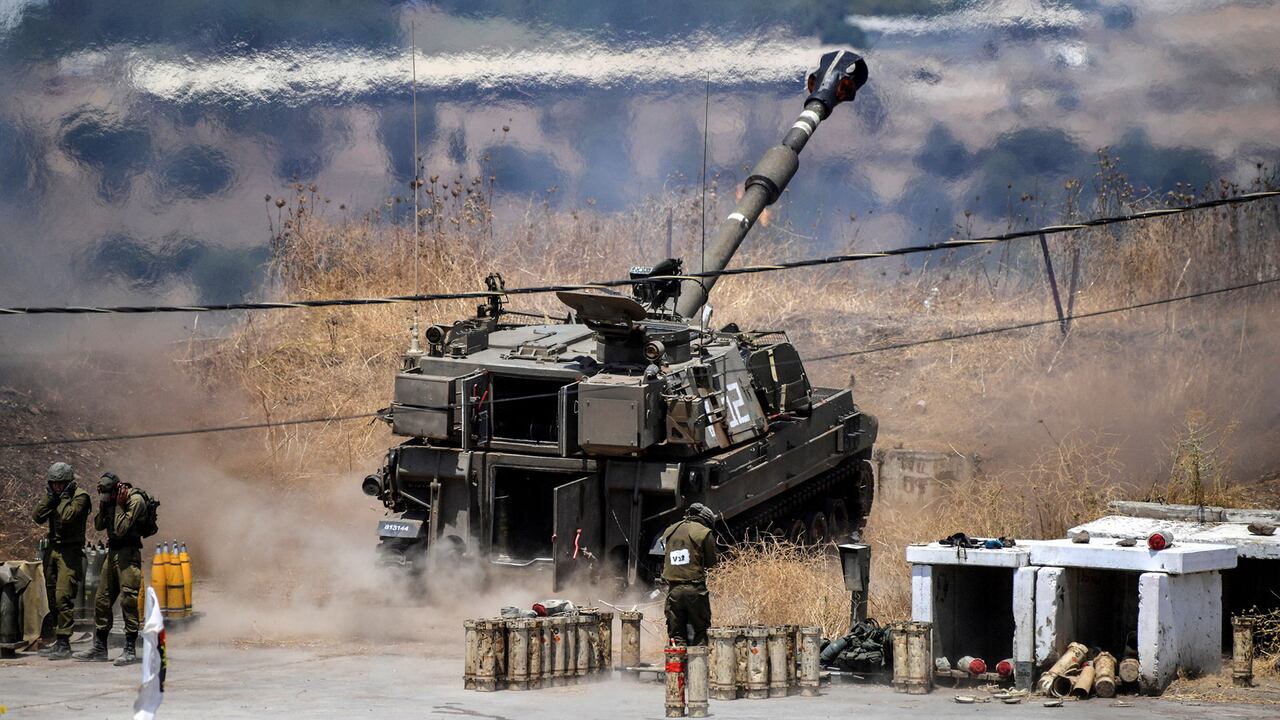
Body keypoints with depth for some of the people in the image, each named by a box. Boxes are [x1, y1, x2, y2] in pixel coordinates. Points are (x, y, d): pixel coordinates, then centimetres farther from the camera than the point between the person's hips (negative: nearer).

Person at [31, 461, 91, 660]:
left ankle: (64, 644, -17)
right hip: (53, 549, 8)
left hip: (70, 551, -8)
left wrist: (65, 497, -10)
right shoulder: (53, 497, 14)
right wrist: (49, 498, -4)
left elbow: (67, 517, -21)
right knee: (53, 597, 9)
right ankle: (58, 641, 16)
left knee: (63, 597, -16)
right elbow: (37, 517, 4)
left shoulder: (80, 496, -7)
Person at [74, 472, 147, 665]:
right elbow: (98, 525, 9)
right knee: (102, 600, 10)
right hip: (112, 552, 8)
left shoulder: (135, 499, -14)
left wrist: (119, 505, -16)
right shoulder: (109, 500, 9)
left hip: (128, 554, -8)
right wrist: (103, 506, -3)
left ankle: (130, 650, -10)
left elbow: (120, 529, -19)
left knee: (128, 599, -12)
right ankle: (99, 649, 18)